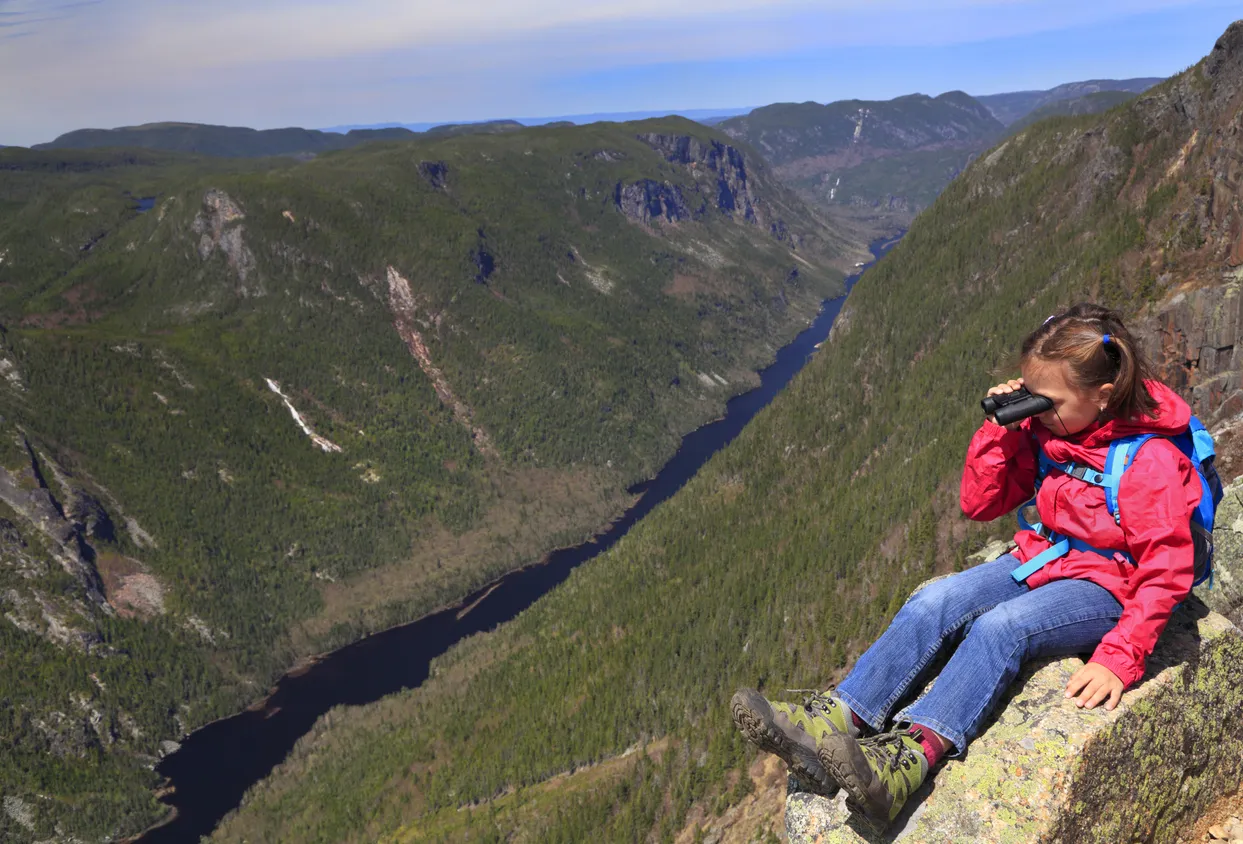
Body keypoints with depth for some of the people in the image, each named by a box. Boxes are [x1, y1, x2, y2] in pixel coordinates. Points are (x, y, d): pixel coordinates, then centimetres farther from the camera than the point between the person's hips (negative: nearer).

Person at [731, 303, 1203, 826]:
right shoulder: (1044, 430, 1)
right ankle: (835, 721, -32)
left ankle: (909, 755, -50)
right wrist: (999, 430, -8)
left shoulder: (1150, 461, -18)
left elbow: (1165, 576, -17)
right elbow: (979, 504, 4)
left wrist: (1120, 658, -26)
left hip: (1105, 587, -6)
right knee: (934, 602, -19)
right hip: (1041, 560, 6)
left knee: (1000, 626, -34)